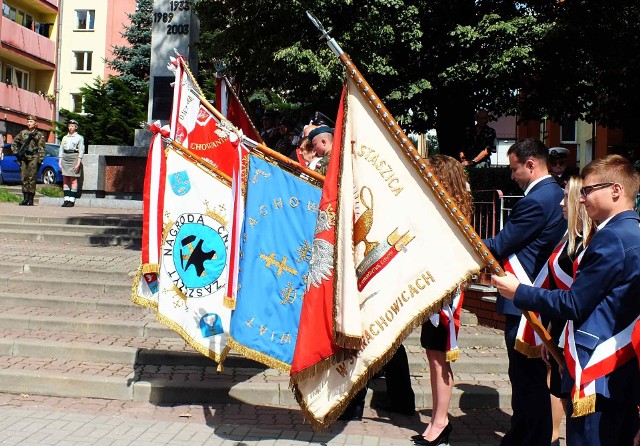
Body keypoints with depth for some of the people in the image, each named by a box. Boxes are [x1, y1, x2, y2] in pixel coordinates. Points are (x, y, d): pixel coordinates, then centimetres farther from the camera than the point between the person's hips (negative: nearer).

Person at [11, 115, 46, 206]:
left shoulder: (39, 135, 5)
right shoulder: (23, 133, 14)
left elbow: (41, 149, 0)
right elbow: (14, 143, 20)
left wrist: (40, 160, -8)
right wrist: (16, 152, 7)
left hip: (33, 158, -4)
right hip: (23, 158, 4)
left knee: (32, 179, -5)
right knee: (24, 178, 2)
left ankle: (30, 199, -2)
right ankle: (25, 198, 7)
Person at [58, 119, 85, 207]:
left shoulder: (79, 137, 3)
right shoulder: (65, 138, 17)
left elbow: (81, 151, -3)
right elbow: (61, 150, 17)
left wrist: (78, 163, -12)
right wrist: (60, 161, 7)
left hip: (74, 157, -5)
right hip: (65, 158, 5)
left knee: (73, 180, -7)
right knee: (65, 180, 2)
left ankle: (72, 200, -6)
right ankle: (66, 199, 4)